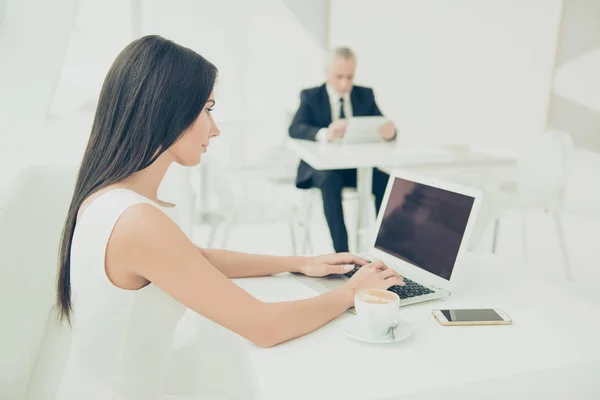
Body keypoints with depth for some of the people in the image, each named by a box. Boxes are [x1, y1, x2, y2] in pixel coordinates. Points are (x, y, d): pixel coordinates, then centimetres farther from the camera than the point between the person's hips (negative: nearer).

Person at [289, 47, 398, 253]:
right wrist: (324, 134, -39)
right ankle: (342, 251, -33)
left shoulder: (366, 95, 7)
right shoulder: (310, 96, -1)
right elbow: (295, 129, -17)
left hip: (358, 166, 3)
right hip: (322, 165, -2)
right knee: (330, 180, -36)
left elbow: (384, 128, -2)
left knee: (386, 181, -26)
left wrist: (389, 131, -30)